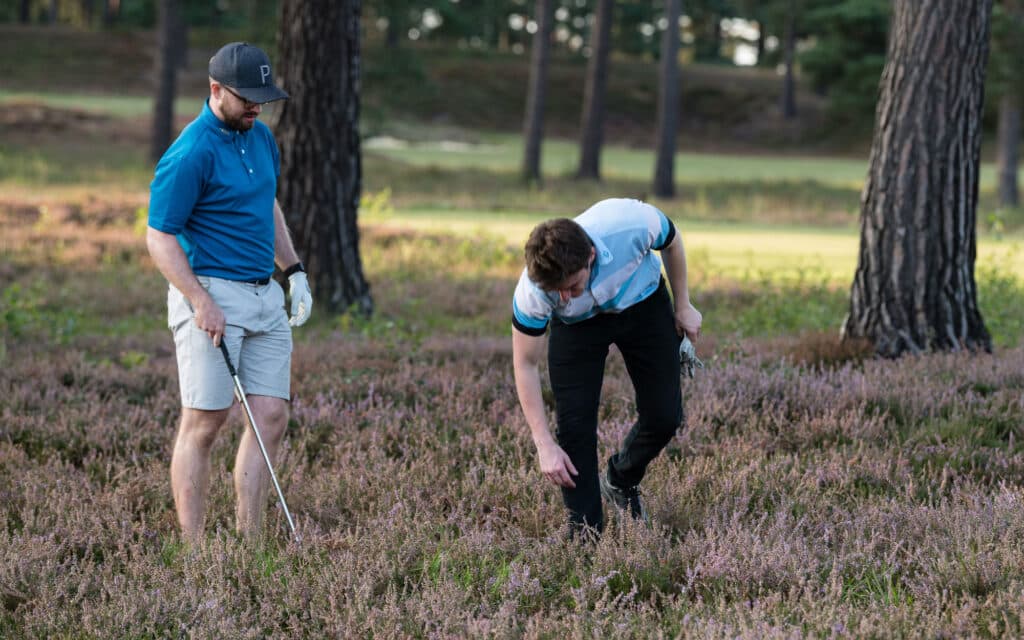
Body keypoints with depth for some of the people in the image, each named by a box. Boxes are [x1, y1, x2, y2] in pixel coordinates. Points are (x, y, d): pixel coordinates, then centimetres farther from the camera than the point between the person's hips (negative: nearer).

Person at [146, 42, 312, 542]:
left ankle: (248, 542, 6)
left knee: (271, 417, 2)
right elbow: (160, 238, -14)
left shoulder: (260, 136, 11)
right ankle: (193, 549, -1)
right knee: (204, 422, -5)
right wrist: (201, 303, -22)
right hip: (212, 297, -8)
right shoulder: (190, 154, -14)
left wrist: (294, 270, 20)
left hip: (265, 295, 8)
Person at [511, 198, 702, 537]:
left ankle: (621, 481, 29)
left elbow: (671, 242, -14)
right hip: (577, 325, -1)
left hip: (643, 303, 1)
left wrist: (683, 305, -2)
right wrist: (544, 444, -26)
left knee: (665, 416, -1)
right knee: (575, 424, -12)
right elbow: (525, 365, -23)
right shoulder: (532, 291, -38)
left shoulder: (635, 223, -41)